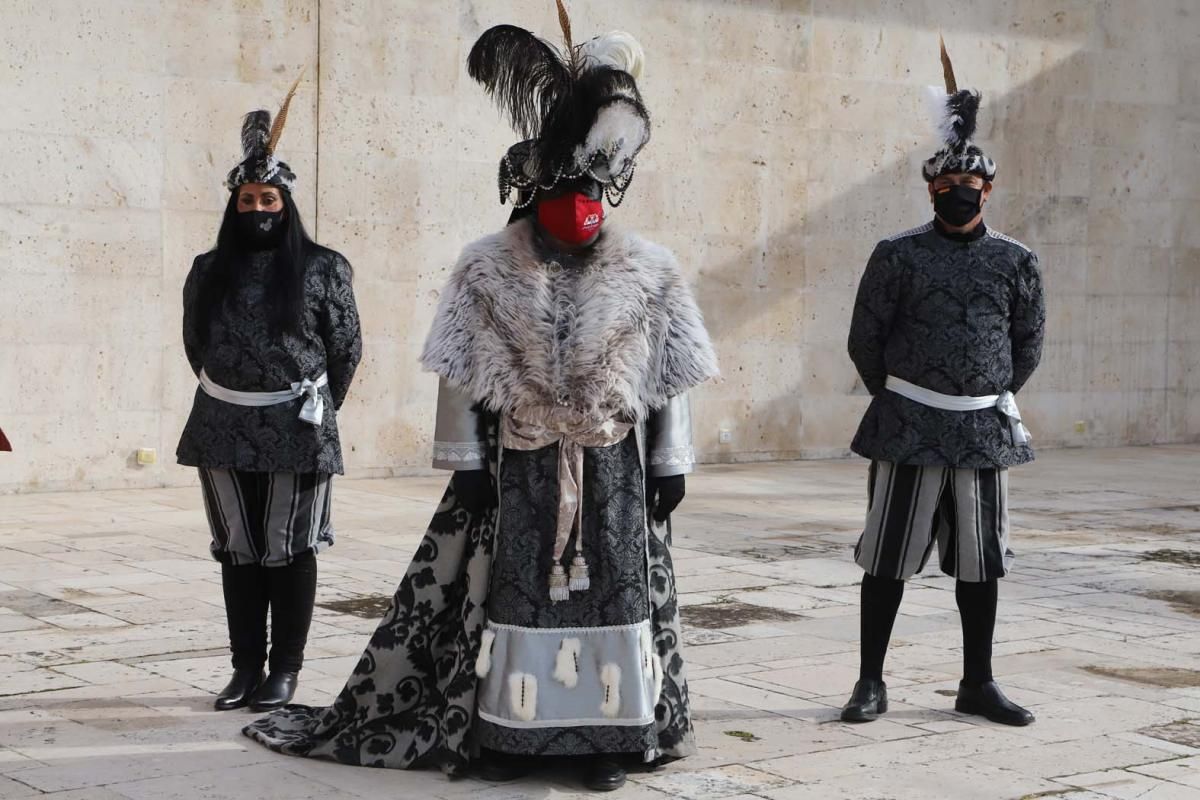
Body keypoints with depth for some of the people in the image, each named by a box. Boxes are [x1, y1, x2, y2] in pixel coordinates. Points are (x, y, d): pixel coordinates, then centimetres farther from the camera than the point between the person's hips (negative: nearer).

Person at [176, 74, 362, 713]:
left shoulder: (321, 269, -3)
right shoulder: (209, 271, 7)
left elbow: (347, 348, 3)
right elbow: (194, 344, 18)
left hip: (296, 431, -3)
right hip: (224, 429, 4)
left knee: (290, 550, 2)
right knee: (238, 550, 8)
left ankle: (284, 669, 11)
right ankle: (246, 668, 16)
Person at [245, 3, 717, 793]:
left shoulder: (650, 274, 2)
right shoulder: (486, 270, -1)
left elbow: (671, 380, 4)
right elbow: (460, 377, -1)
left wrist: (670, 463, 1)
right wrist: (465, 461, -5)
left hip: (615, 467, 1)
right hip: (520, 463, -1)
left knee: (616, 593, 3)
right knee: (513, 590, 2)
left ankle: (611, 736, 11)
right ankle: (504, 733, 11)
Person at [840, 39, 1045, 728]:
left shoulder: (1016, 262, 6)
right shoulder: (898, 256, -1)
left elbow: (1029, 344, 14)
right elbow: (866, 339, 4)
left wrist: (991, 400, 14)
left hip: (985, 431, 2)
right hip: (910, 431, -2)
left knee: (980, 561, 8)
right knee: (888, 558, 1)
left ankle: (978, 683, 19)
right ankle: (872, 683, 10)